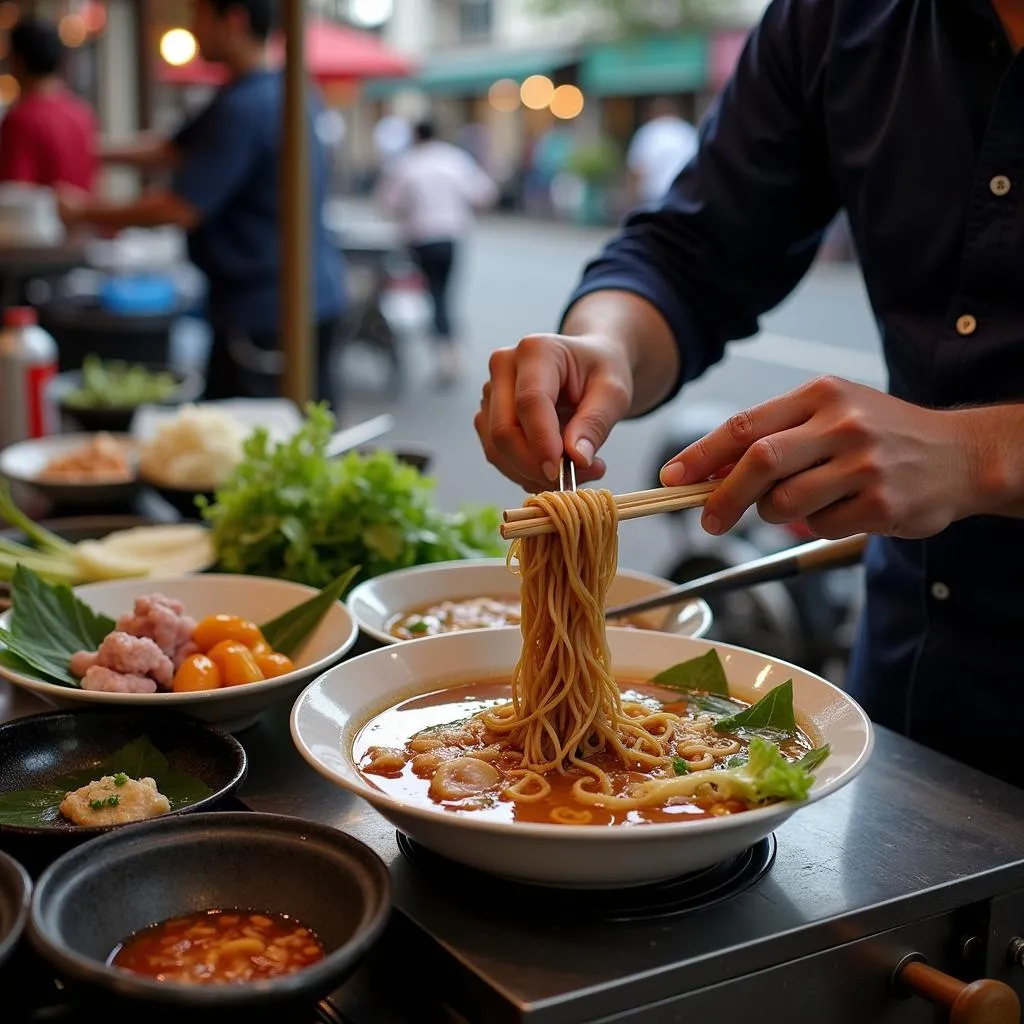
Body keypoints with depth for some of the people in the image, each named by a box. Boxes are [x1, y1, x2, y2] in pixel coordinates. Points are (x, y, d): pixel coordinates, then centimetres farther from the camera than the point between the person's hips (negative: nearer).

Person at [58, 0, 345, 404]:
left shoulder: (242, 108, -18)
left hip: (267, 309, -10)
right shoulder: (285, 90, 13)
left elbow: (180, 210, -20)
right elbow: (174, 150, 19)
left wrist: (86, 214, -7)